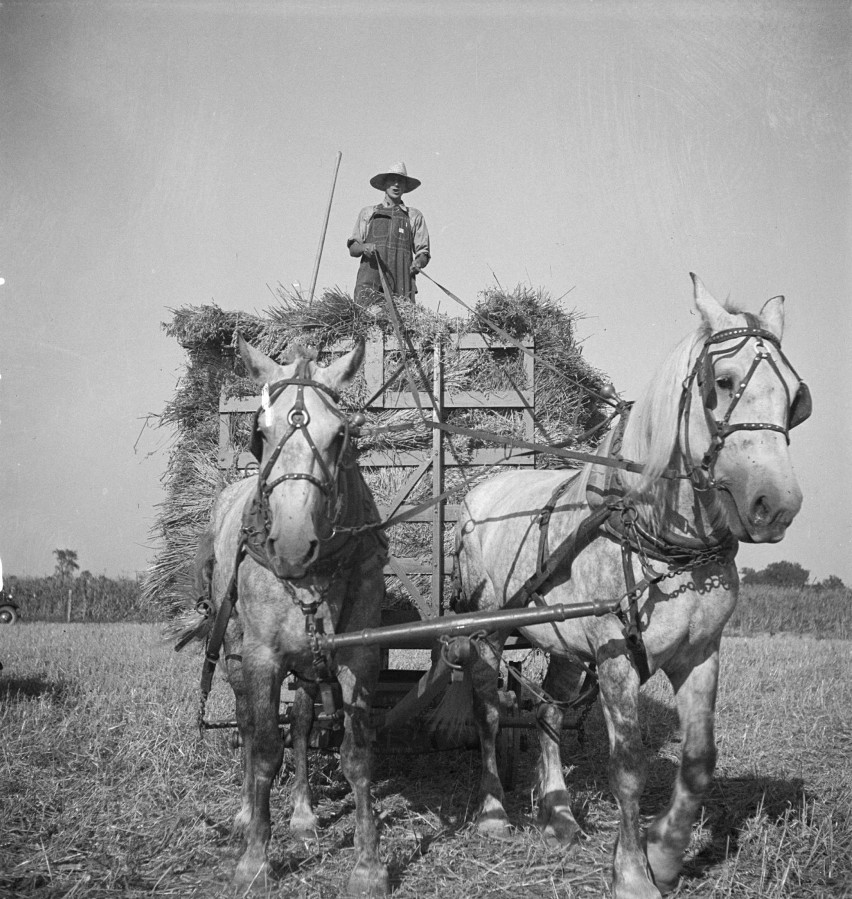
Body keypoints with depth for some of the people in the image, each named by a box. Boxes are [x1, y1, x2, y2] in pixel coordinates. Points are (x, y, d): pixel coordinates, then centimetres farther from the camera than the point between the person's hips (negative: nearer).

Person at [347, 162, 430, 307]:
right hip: (369, 280, 0)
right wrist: (364, 247, -5)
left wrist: (418, 263, -7)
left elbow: (423, 253, 16)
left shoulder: (414, 216, 22)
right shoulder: (367, 213, 23)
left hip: (402, 284, 0)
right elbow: (352, 249, 18)